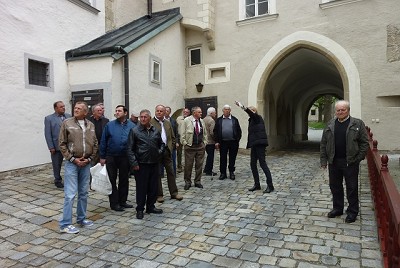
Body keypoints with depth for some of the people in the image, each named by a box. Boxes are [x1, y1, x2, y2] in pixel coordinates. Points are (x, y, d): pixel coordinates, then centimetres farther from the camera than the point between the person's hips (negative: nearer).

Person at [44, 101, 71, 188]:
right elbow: (47, 134, -4)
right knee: (57, 164, 10)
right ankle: (58, 180, 26)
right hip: (57, 146, -2)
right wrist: (51, 147, -9)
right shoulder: (49, 118, 0)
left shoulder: (68, 116, 8)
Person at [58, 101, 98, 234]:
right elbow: (62, 144, -5)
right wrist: (73, 159, -10)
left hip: (86, 163, 4)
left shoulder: (91, 125, 6)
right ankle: (65, 224, 7)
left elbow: (95, 144, 10)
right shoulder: (67, 123, -4)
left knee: (84, 193, 13)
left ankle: (81, 219, 27)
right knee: (70, 194, -4)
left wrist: (89, 158, -2)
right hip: (72, 163, -4)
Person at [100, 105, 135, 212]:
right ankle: (114, 203, 15)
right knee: (112, 180, 5)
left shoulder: (131, 126, -1)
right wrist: (102, 157, -2)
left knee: (124, 180, 11)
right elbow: (103, 141, 1)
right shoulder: (109, 125, -1)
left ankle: (122, 201, 24)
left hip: (125, 157, 1)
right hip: (111, 157, -1)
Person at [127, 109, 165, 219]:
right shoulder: (134, 131, -4)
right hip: (141, 164, -4)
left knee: (153, 187, 12)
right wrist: (134, 163, -11)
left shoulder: (155, 131, 9)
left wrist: (160, 152, 5)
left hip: (154, 163, 4)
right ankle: (140, 209, 18)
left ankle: (151, 206, 27)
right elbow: (130, 149, -5)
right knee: (141, 187, 4)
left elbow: (161, 143, 23)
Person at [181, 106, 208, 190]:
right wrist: (185, 143, -8)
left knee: (199, 165, 8)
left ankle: (197, 182, 20)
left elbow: (205, 133, 16)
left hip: (200, 146, 4)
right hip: (189, 146, -4)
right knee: (188, 165, 2)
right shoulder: (186, 120, -6)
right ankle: (187, 182, 16)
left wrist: (204, 142, 9)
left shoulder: (202, 121, 9)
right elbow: (183, 134, -5)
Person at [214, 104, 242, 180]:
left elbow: (239, 131, 4)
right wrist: (216, 141, -3)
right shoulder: (219, 120, 5)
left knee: (232, 158, 8)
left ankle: (231, 172, 21)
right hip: (223, 142, 0)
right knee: (223, 158, 5)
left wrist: (237, 140, -3)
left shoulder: (234, 119, 5)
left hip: (233, 142, 0)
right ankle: (223, 173, 16)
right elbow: (215, 131, 4)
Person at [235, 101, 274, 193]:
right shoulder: (251, 120, 17)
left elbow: (251, 114, -27)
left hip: (259, 143, -8)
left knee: (262, 163, -8)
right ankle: (257, 184, 17)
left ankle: (270, 185, -2)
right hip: (254, 144, 9)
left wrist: (243, 107, -39)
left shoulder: (258, 118, -4)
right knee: (253, 164, 8)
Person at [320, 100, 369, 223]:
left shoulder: (358, 124, -2)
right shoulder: (330, 125, 7)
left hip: (350, 162, -3)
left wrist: (358, 158, -9)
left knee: (352, 188, 6)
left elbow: (364, 143, -3)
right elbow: (323, 143, 8)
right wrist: (324, 160, 3)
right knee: (335, 186, 13)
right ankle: (337, 208, 28)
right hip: (333, 162, 4)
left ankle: (352, 211, 21)